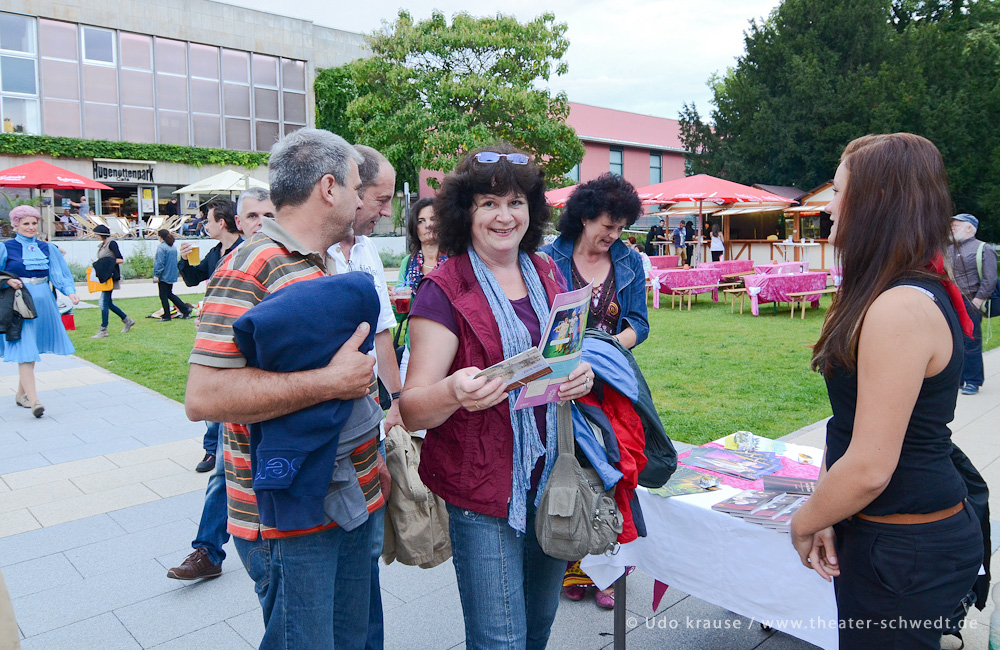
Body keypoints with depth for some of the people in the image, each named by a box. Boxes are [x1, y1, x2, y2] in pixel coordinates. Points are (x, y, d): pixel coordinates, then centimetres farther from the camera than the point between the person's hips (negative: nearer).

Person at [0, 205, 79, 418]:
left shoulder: (47, 248, 9)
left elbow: (58, 274, 4)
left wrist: (70, 291, -12)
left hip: (43, 303, 4)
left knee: (32, 350, 12)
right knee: (24, 351, -10)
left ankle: (21, 393, 28)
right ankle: (33, 400, -12)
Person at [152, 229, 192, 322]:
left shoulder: (161, 247, -16)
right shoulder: (173, 247, 9)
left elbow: (160, 262, -19)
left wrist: (156, 275, -16)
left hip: (164, 276, -8)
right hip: (172, 275, 8)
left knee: (163, 296, 3)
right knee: (169, 294, 19)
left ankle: (166, 316, 8)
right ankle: (186, 309, 12)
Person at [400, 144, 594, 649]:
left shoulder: (548, 275, 6)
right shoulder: (443, 290, -11)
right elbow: (413, 409, -15)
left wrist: (581, 375, -7)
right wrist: (454, 392, -37)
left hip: (553, 476, 6)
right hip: (483, 489, -5)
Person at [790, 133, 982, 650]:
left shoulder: (900, 309, -26)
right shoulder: (918, 293, 7)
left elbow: (869, 469, -26)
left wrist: (804, 525, -8)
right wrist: (824, 517, 2)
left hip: (904, 550, -9)